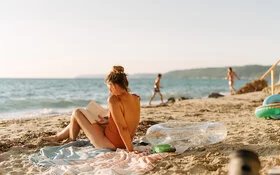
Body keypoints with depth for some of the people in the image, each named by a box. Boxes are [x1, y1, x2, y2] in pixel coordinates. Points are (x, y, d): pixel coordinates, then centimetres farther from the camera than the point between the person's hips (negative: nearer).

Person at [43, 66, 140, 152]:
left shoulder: (114, 100, -25)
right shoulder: (135, 99, -2)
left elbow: (123, 128, -28)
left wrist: (130, 150, -21)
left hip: (110, 144, -8)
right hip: (122, 143, 8)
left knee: (77, 113, 7)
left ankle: (71, 142, 33)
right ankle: (57, 137, 47)